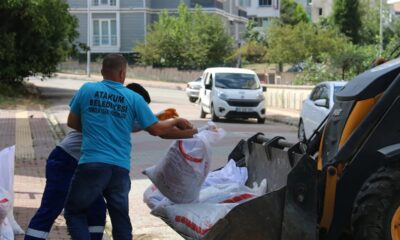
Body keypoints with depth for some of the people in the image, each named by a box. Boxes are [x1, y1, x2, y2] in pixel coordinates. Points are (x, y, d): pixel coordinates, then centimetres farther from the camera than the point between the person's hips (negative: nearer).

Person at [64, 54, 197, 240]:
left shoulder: (87, 90, 6)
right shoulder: (133, 98, 4)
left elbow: (72, 123, 16)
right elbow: (156, 129, 8)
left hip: (92, 164, -1)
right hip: (120, 168, 2)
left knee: (74, 213, 13)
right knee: (120, 220, 15)